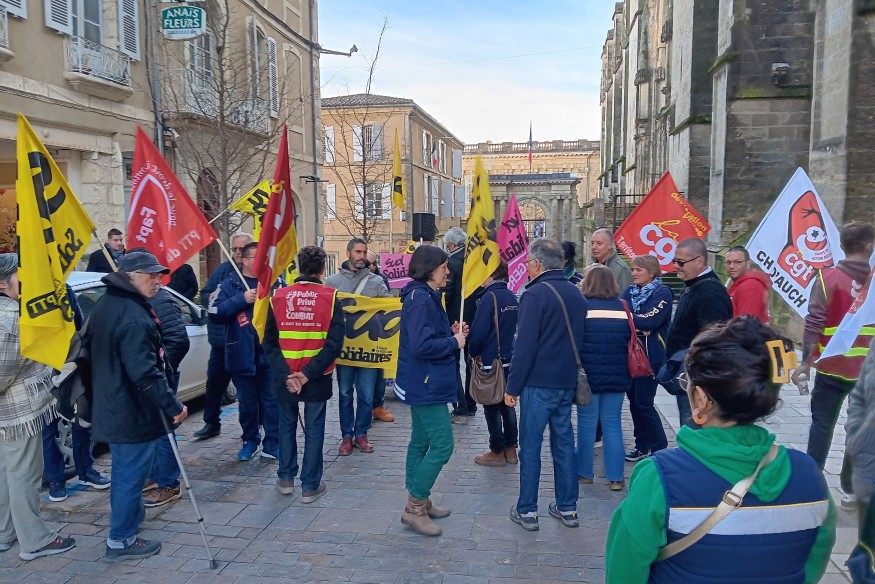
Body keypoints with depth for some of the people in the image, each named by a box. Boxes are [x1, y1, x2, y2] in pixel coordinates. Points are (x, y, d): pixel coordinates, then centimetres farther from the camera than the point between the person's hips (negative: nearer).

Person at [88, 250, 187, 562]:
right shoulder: (134, 317, -25)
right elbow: (144, 372, -29)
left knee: (123, 471, 26)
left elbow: (98, 354, 19)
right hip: (134, 414, -10)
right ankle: (121, 541, 17)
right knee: (131, 475, 4)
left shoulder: (105, 305, 8)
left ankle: (126, 516, 44)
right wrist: (173, 406, -22)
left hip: (111, 408, 10)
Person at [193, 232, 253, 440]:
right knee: (214, 383, 12)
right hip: (221, 339, 4)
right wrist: (210, 297, -10)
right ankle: (211, 423, 28)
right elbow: (204, 295, 12)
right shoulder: (222, 270, 8)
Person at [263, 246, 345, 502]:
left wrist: (285, 374, -10)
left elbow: (269, 342, -4)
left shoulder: (279, 297, -2)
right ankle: (310, 486, 16)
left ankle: (286, 478, 30)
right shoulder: (330, 297, -9)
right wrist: (309, 374, -15)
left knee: (287, 426, 20)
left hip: (284, 377, 2)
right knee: (314, 430, 9)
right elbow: (334, 343, -16)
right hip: (317, 378, -2)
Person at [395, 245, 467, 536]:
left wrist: (451, 333, 4)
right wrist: (454, 342, -16)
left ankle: (419, 502, 29)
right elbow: (421, 345, -28)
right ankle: (414, 508, 4)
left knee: (421, 442, 17)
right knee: (442, 446, -6)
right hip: (427, 385, -11)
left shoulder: (424, 296, 12)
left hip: (423, 384, 11)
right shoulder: (421, 299, -20)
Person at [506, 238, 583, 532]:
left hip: (538, 383, -7)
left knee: (530, 446, 3)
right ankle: (567, 507, 23)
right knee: (564, 443, 14)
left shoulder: (535, 295, -14)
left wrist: (512, 387, -11)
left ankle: (527, 510, 11)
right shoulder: (576, 294, 10)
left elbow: (525, 346, -17)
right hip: (567, 382, 7)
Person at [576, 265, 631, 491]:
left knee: (587, 424, 9)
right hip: (617, 377, 3)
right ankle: (616, 477, 13)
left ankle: (585, 473, 20)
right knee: (613, 424, 10)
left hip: (588, 376, -3)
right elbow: (630, 342, 9)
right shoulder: (623, 308, 1)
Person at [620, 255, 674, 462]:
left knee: (643, 403, -4)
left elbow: (650, 321, -20)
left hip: (650, 356, -6)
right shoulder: (629, 292, 11)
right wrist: (636, 326, -21)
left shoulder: (662, 293, -7)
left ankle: (660, 448, 12)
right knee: (633, 400, 11)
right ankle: (642, 445, 24)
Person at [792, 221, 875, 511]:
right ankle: (851, 489, 18)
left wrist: (806, 361, -4)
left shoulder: (828, 278, -10)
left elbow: (814, 324, -12)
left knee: (822, 425, 10)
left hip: (832, 367, -2)